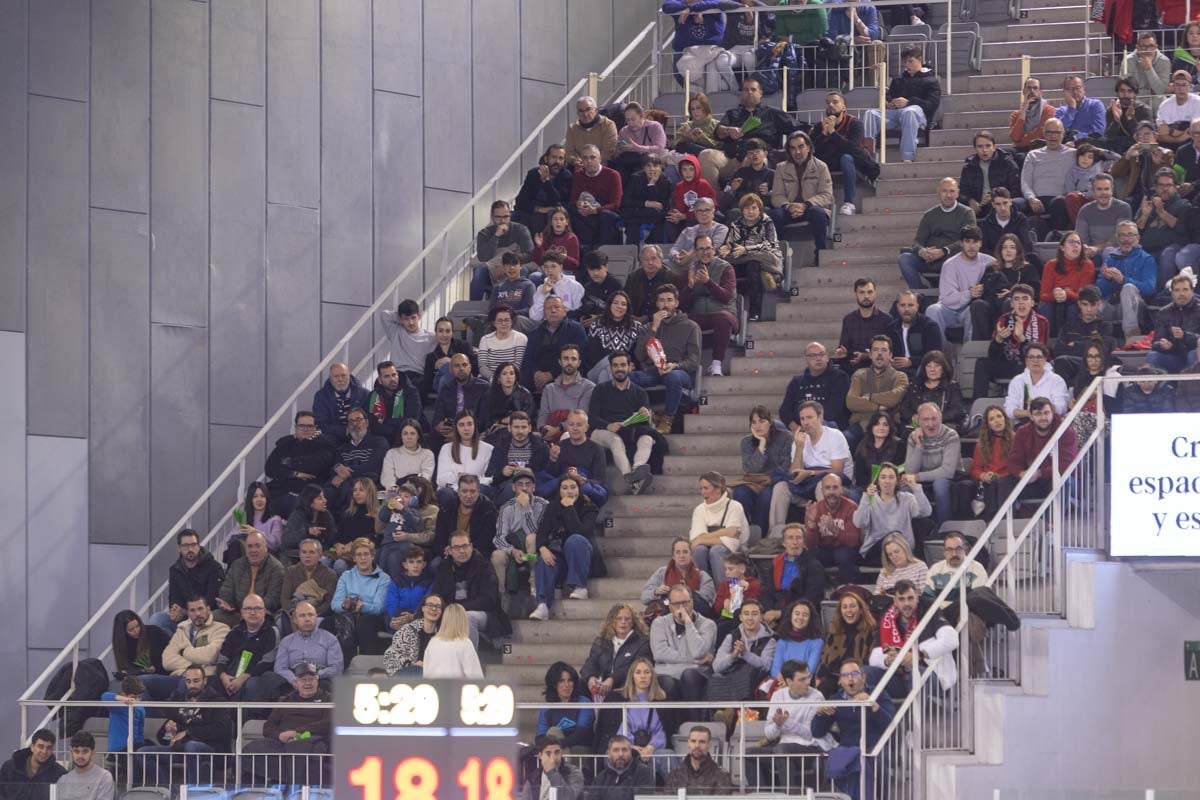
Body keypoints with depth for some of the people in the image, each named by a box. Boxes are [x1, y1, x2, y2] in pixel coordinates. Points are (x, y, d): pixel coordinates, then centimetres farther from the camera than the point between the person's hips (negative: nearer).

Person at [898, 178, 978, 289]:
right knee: (905, 258, -23)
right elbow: (918, 241, 14)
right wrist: (921, 251, -14)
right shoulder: (929, 215, 21)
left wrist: (943, 251, -18)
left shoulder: (966, 213, 10)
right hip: (928, 259, 4)